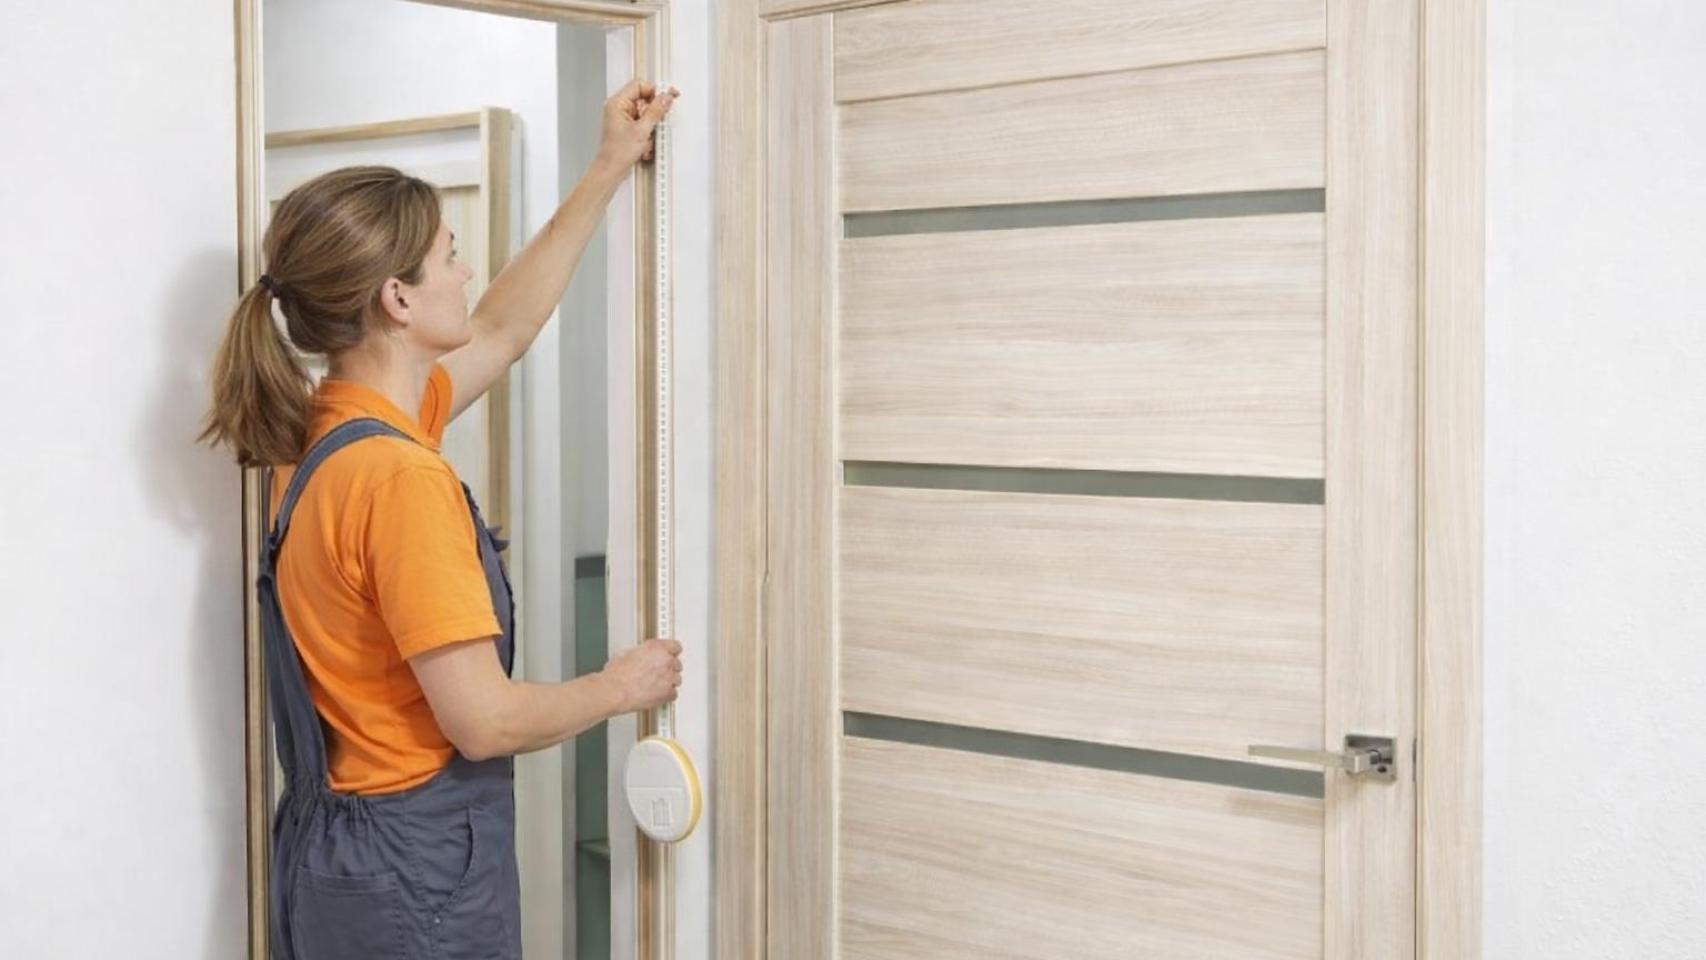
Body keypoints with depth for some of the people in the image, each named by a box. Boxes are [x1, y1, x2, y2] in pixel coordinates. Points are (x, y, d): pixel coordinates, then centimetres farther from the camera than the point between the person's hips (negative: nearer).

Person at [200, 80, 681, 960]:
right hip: (415, 870, -9)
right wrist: (621, 687, -5)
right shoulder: (399, 476, -24)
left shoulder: (327, 429, 4)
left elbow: (504, 330, 17)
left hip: (339, 850, 9)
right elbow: (485, 720, -24)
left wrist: (609, 170, 19)